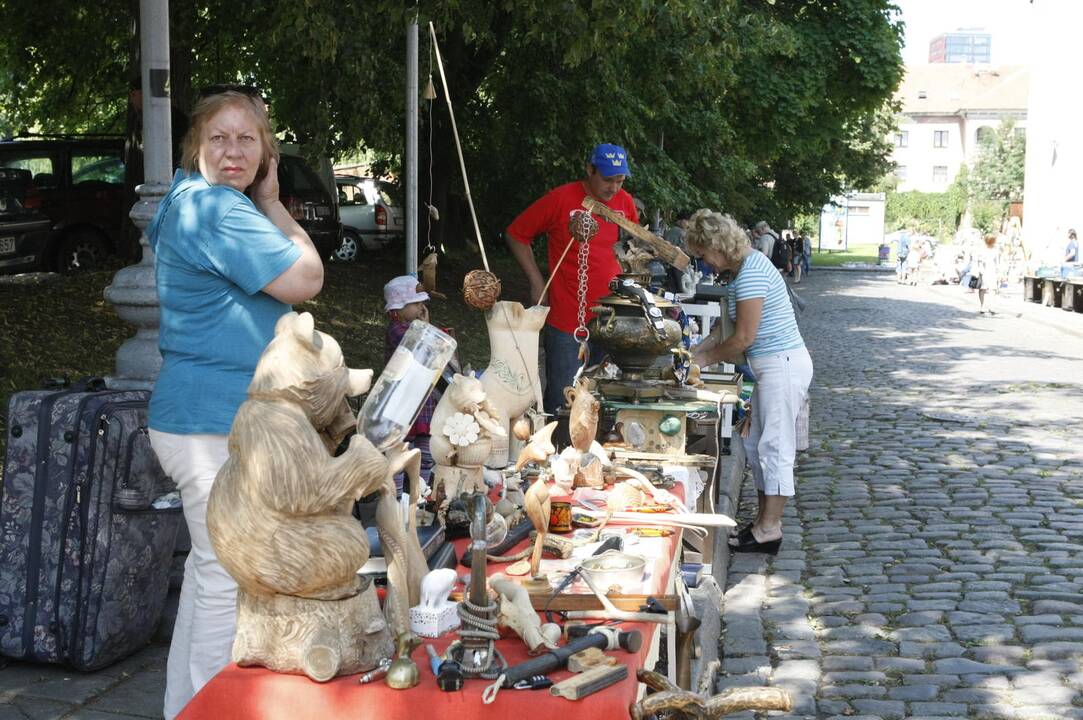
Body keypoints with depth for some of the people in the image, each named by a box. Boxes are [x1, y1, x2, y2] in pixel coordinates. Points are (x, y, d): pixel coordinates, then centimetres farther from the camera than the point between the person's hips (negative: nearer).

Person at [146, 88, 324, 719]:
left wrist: (271, 205, 10)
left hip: (216, 414, 12)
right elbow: (306, 279, -17)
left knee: (212, 564, 21)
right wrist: (272, 205, -7)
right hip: (214, 424, -12)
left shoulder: (195, 202, 15)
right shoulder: (215, 208, -18)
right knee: (229, 576, -3)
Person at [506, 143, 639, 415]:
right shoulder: (561, 199, -8)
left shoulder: (624, 202, 4)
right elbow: (516, 235, 1)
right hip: (566, 323, -4)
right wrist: (537, 284, -3)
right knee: (561, 405, 1)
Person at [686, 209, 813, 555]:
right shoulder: (747, 265, 13)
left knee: (774, 447, -4)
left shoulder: (751, 273, -20)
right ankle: (765, 518, 22)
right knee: (756, 445, 15)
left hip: (783, 366, -11)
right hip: (773, 367, 11)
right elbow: (729, 325, 19)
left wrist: (706, 358, -4)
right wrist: (697, 350, 12)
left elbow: (743, 338, -18)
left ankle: (769, 529, 3)